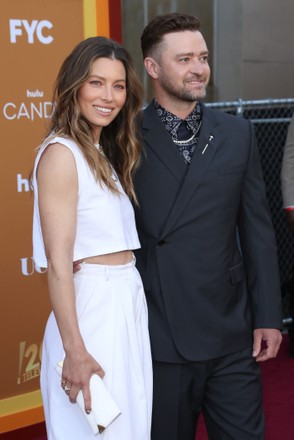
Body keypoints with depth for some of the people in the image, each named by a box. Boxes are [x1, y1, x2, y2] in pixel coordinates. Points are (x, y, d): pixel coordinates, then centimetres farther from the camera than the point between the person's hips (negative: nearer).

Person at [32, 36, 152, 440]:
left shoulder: (105, 154, 13)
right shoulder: (61, 154, -13)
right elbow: (58, 262, -18)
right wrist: (75, 351, -21)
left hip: (129, 304, 9)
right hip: (92, 307, -8)